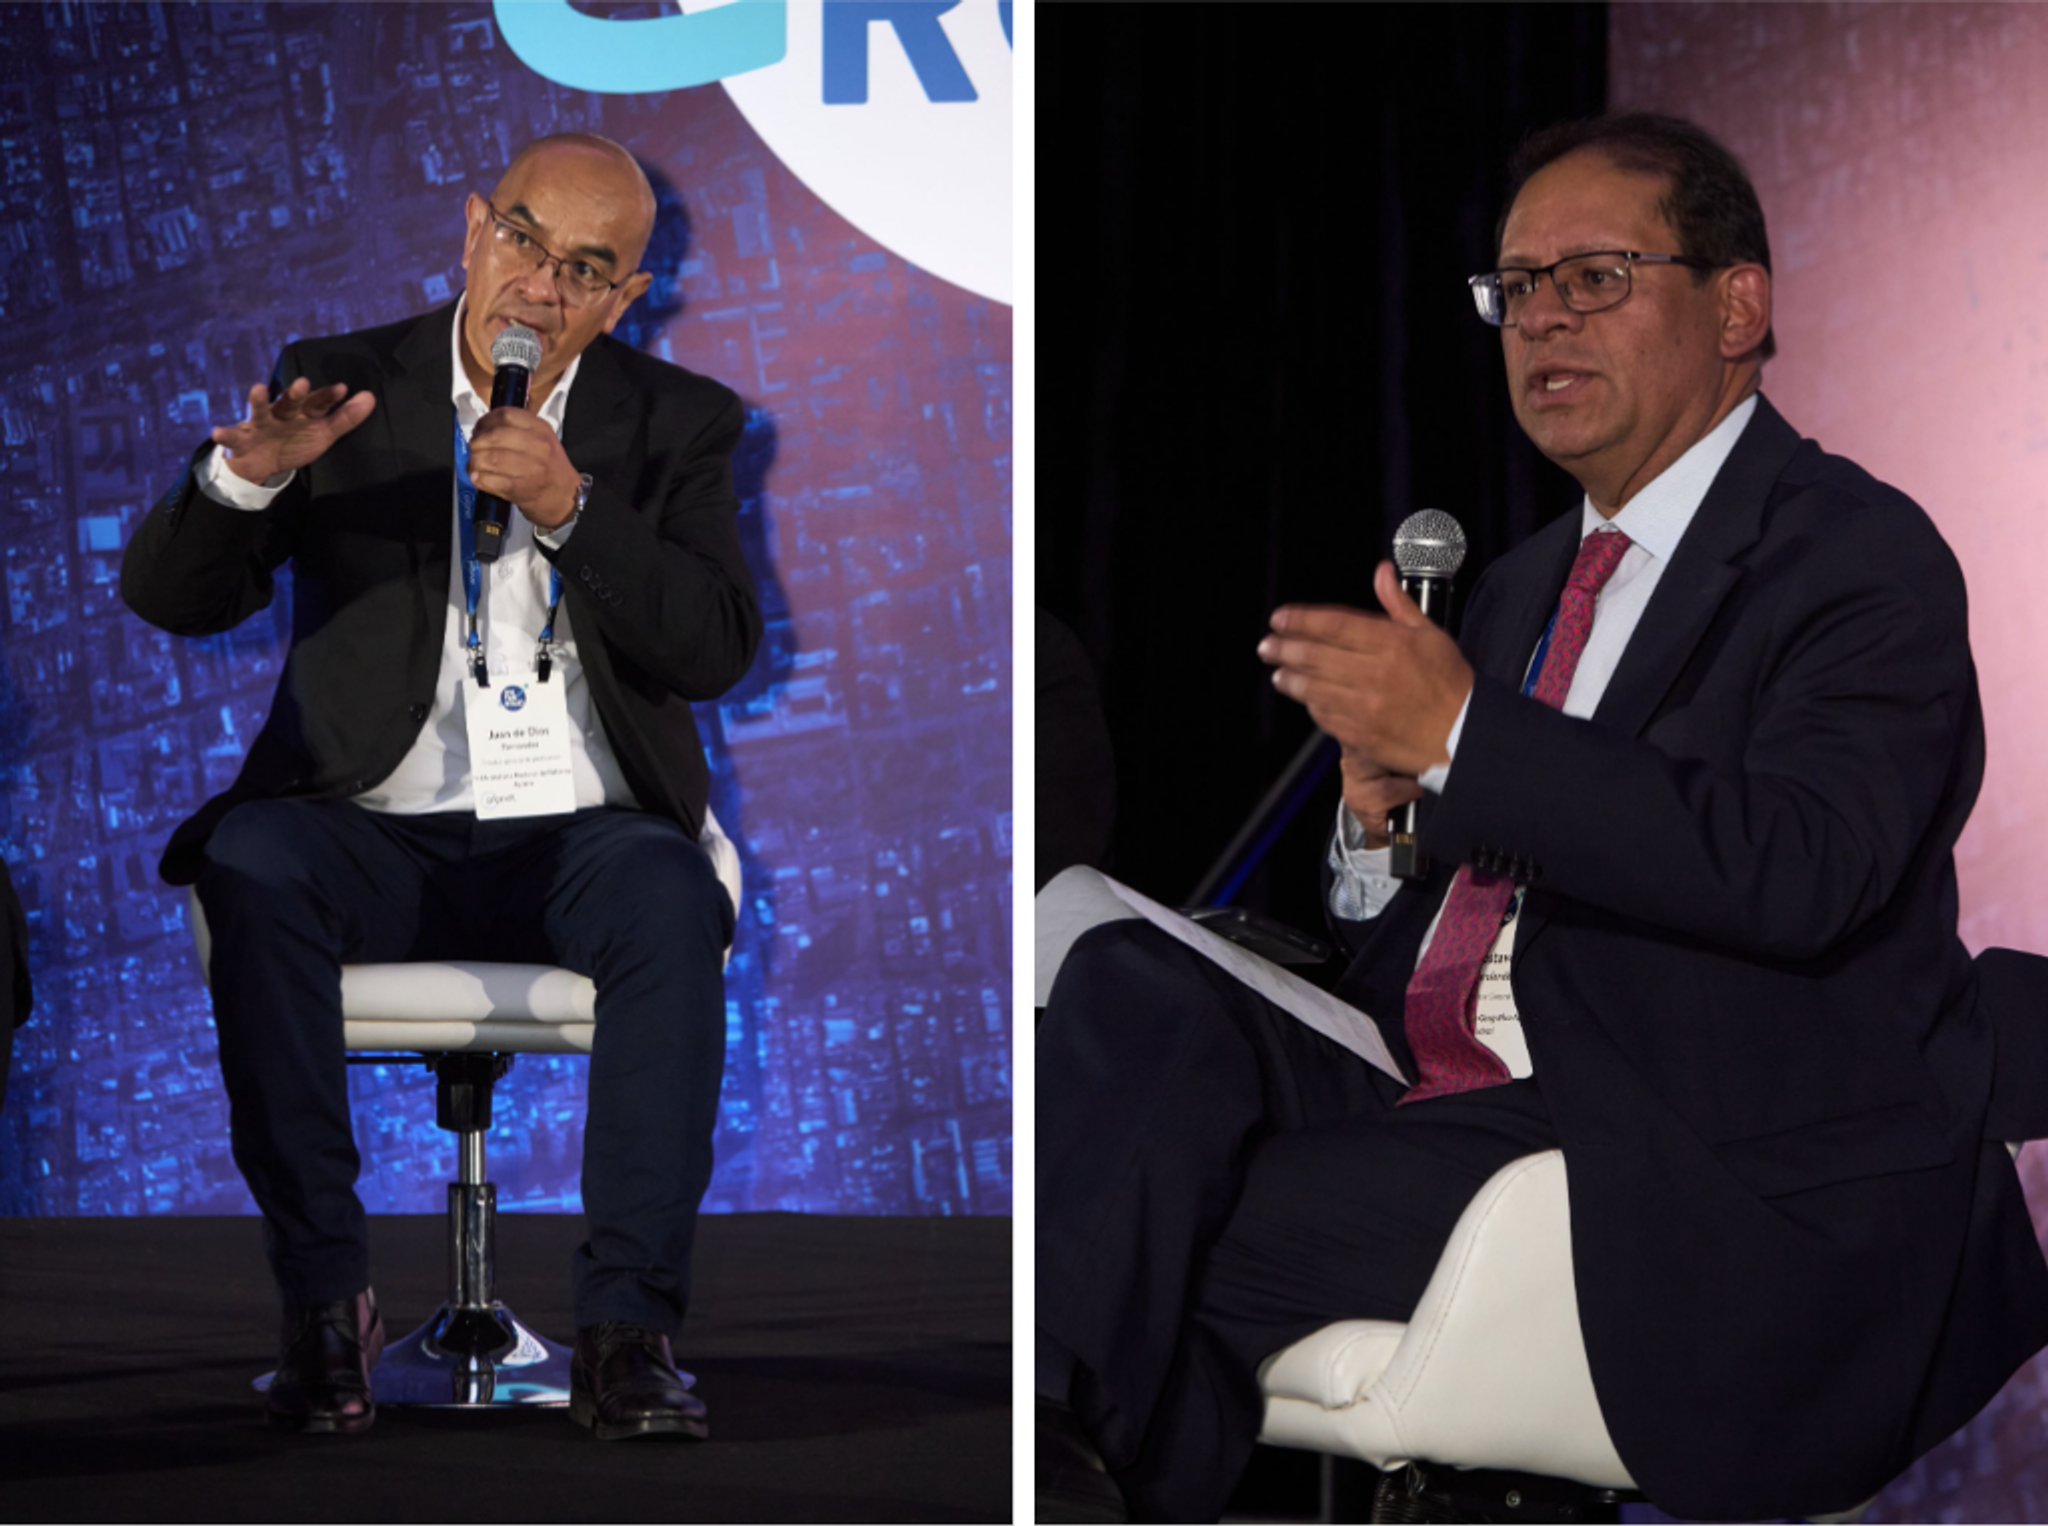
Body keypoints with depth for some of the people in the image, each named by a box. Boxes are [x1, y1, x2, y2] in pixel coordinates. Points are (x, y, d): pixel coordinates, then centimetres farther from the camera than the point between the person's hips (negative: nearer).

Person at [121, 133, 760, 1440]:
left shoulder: (677, 425, 10)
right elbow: (168, 596, 0)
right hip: (377, 840, 0)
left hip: (580, 836, 0)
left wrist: (572, 509, -17)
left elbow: (720, 647, -4)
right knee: (250, 866, -33)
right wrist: (247, 476, -22)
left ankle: (629, 1326, -32)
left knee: (675, 904, -34)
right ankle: (325, 1299, -29)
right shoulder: (345, 388, 8)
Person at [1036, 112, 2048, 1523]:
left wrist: (1460, 735, -20)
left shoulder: (1863, 553, -3)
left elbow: (1799, 871, -23)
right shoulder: (1530, 584, 23)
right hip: (1453, 1111, 8)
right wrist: (1378, 821, 0)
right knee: (1132, 982, -18)